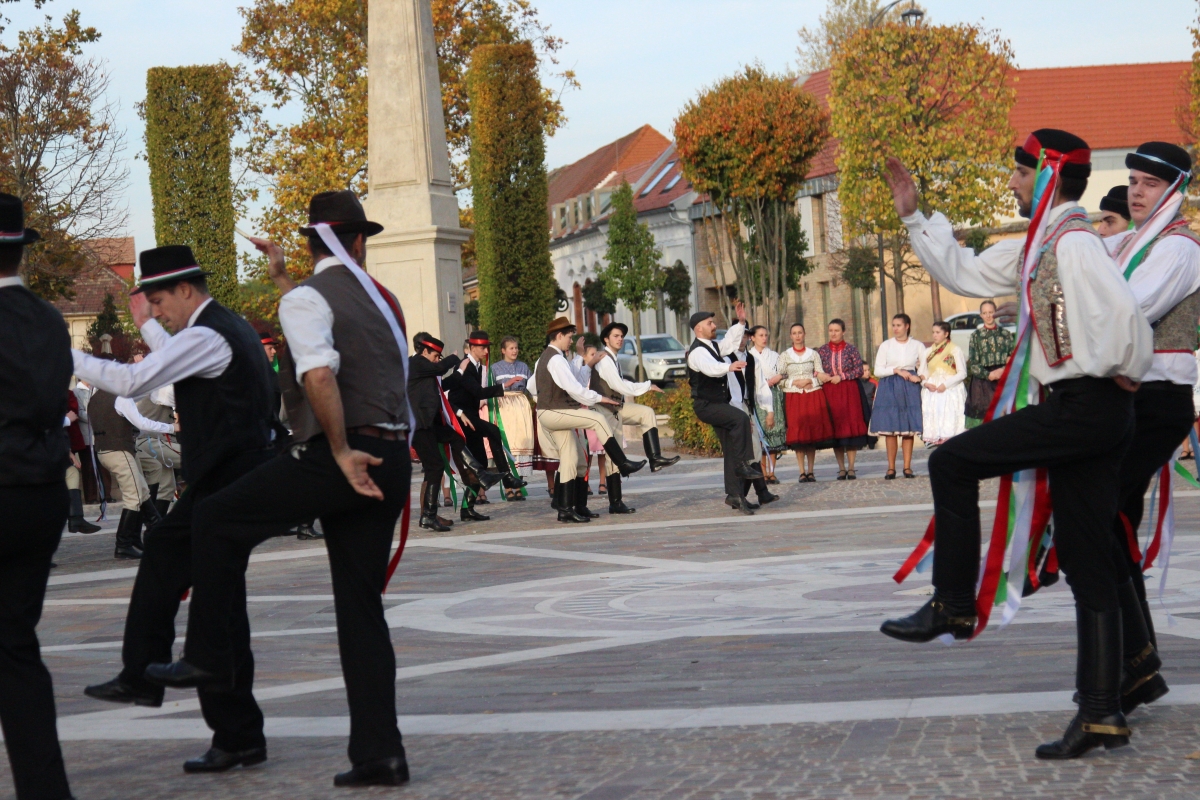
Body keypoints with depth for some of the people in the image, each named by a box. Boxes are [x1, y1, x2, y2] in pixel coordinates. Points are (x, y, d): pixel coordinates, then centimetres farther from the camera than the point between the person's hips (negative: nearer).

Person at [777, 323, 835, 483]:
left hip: (813, 396, 1)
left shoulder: (813, 354, 10)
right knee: (798, 433, -7)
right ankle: (802, 472, -5)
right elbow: (780, 379, 3)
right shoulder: (784, 356, 8)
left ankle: (811, 471, 1)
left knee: (813, 432, -3)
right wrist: (795, 383, -11)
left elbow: (822, 377, 6)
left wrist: (809, 382, -10)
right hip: (793, 397, -1)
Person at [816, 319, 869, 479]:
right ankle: (841, 468, 5)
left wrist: (841, 377, -12)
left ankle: (851, 468, 0)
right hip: (830, 392, 1)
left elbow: (859, 370, -3)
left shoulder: (851, 349, 3)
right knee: (835, 428, 0)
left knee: (851, 426, -4)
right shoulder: (822, 350, 7)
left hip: (849, 391, -1)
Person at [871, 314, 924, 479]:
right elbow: (878, 371, 3)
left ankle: (907, 467, 2)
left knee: (909, 428, -2)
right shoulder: (886, 346, 7)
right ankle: (891, 468, -1)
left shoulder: (917, 346, 9)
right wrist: (896, 370, -9)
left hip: (910, 389, 0)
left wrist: (919, 377, -11)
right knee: (890, 428, -4)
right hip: (889, 389, 0)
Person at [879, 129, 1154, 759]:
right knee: (1088, 569, 6)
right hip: (1080, 418, 10)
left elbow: (1123, 314, -27)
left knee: (952, 463, -4)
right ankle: (1102, 714, 6)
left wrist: (1124, 372, -11)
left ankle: (953, 606, 4)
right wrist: (914, 218, 26)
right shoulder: (1038, 246, 18)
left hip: (1086, 407, -10)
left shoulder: (1074, 243, -14)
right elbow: (965, 274, 28)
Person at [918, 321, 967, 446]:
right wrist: (926, 383, -7)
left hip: (951, 390, -4)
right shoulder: (928, 352, 17)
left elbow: (962, 373, -3)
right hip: (932, 392, 4)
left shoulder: (955, 350, 3)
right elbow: (921, 373, 16)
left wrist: (946, 384, -14)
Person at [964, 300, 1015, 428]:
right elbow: (973, 364, 1)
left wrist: (1004, 370, -11)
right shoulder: (976, 336, 6)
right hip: (982, 383, -1)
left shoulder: (1006, 334, 10)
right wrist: (988, 375, -12)